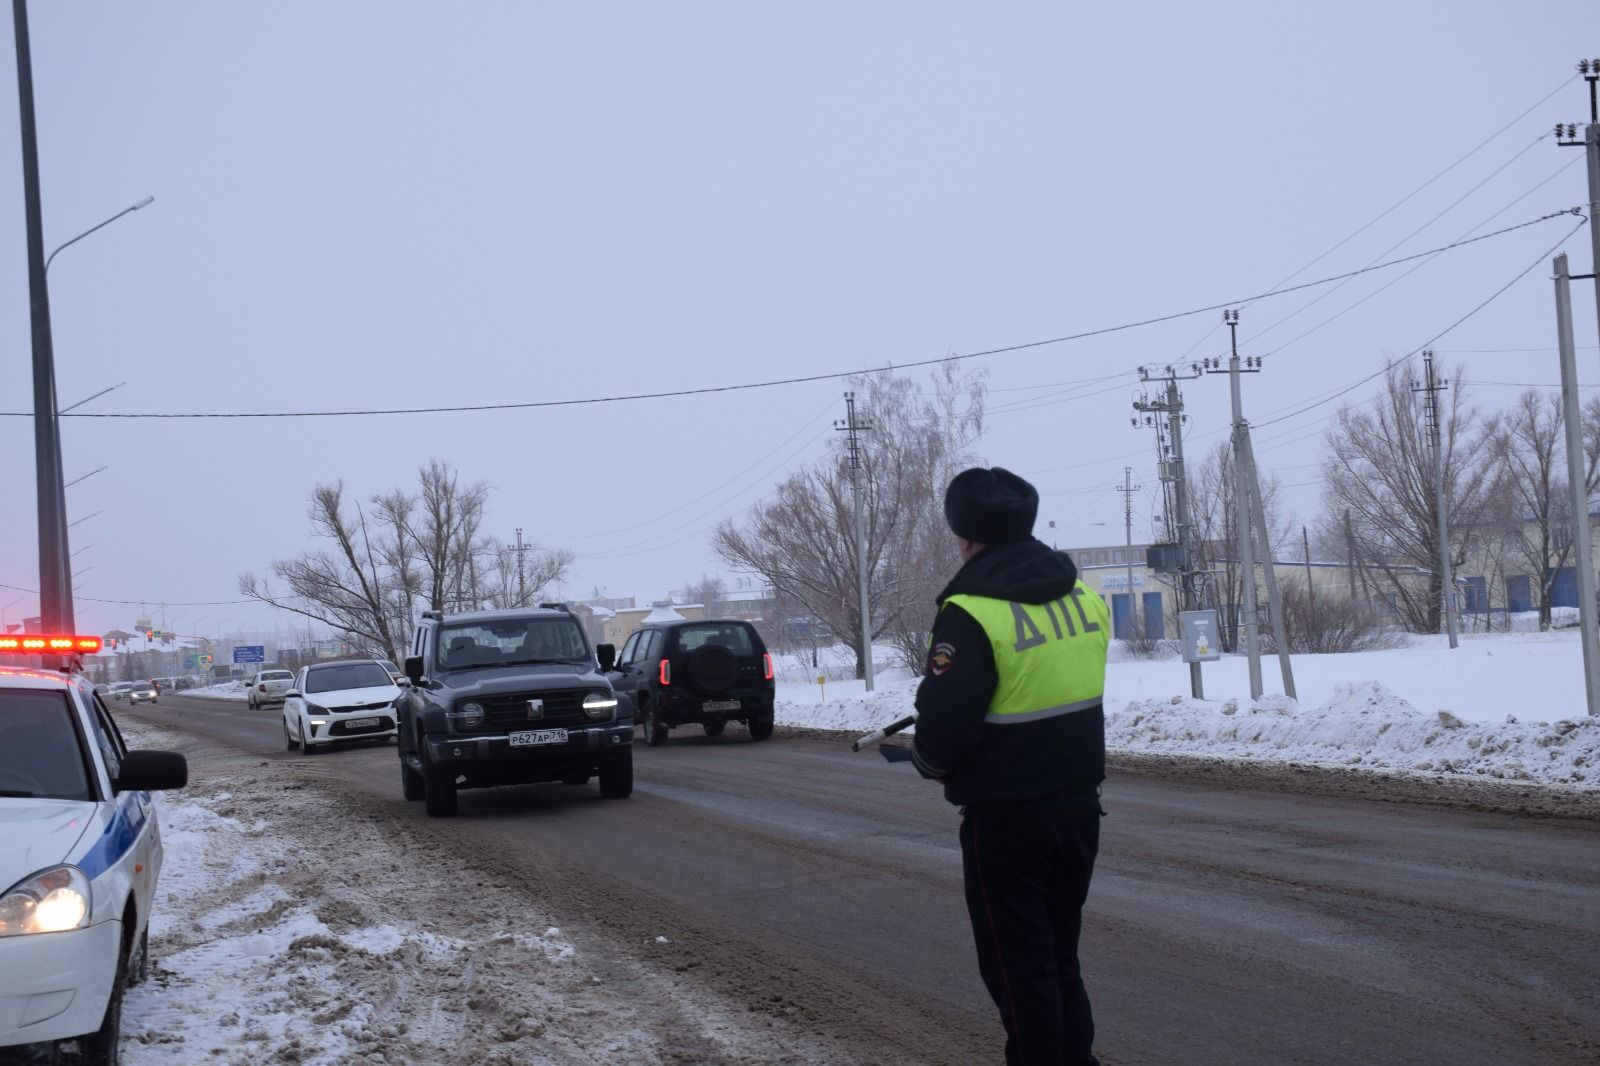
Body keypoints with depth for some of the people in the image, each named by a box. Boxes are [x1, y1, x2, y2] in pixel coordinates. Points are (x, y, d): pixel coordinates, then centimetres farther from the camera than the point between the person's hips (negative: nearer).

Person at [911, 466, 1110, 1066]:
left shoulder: (971, 612, -20)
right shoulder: (1084, 596, 4)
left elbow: (944, 724, -19)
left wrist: (928, 760, 1)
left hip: (1007, 820, -7)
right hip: (1079, 805, 7)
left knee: (1018, 970, 4)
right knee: (1061, 959, 19)